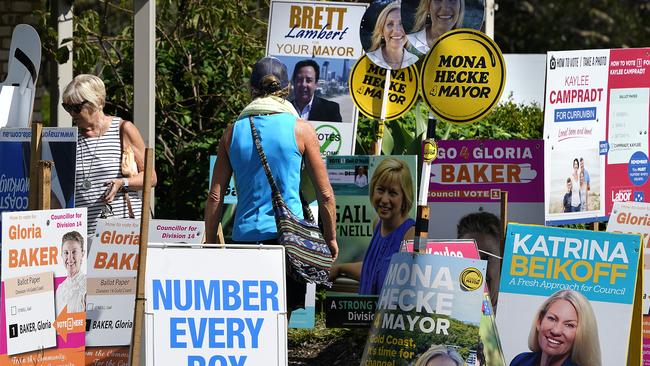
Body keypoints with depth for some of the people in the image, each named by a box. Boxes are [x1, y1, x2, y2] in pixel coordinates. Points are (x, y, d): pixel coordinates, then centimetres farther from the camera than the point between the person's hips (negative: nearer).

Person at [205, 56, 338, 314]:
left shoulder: (234, 131, 8)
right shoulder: (300, 129, 1)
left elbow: (215, 197, 7)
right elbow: (325, 195, 3)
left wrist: (210, 244, 15)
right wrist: (331, 239, 14)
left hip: (244, 235, 2)